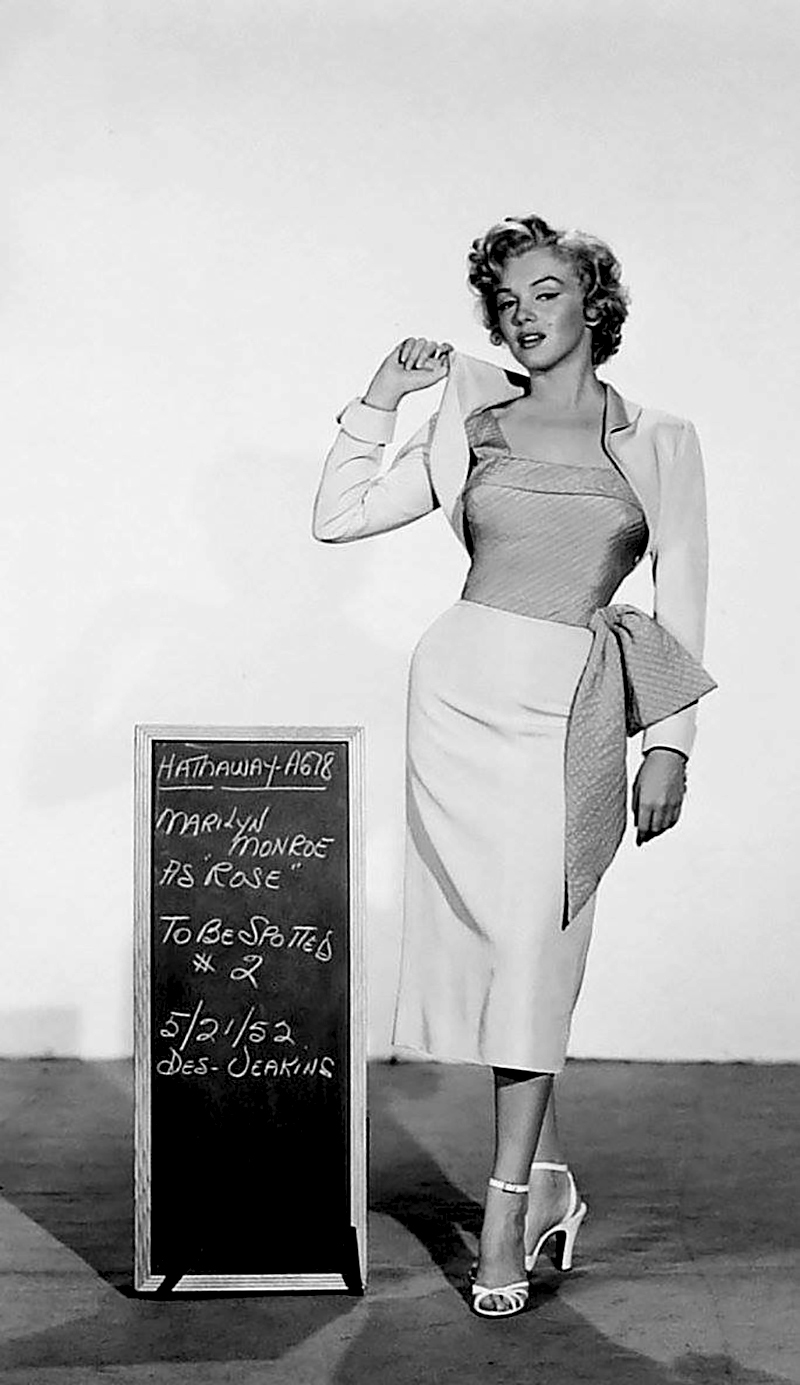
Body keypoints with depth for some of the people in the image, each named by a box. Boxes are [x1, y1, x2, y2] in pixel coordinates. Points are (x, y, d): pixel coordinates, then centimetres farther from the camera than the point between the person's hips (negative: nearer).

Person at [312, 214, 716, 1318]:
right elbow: (340, 517, 8)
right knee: (487, 937, 4)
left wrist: (670, 741, -1)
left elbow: (682, 600, 5)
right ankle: (548, 1183, 21)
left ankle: (505, 1219, 3)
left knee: (535, 947, -6)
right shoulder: (472, 426, 12)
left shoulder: (659, 441, 8)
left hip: (571, 708, -2)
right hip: (462, 683, 2)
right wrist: (382, 397, 3)